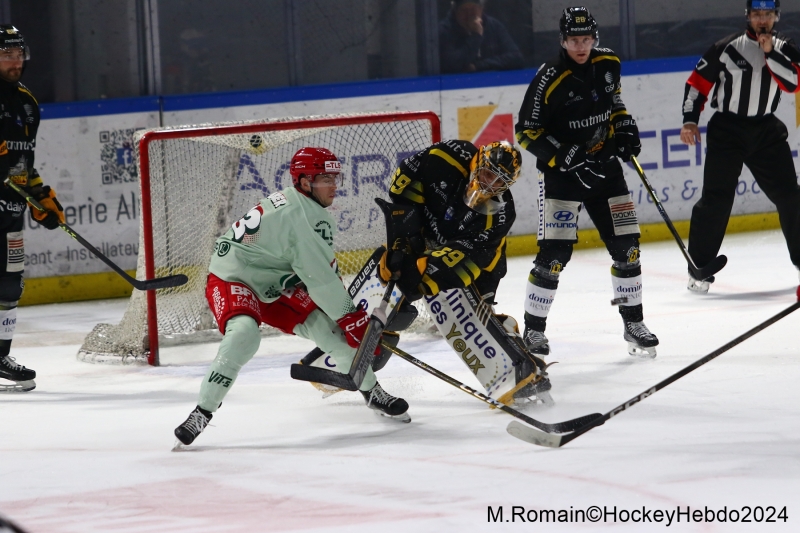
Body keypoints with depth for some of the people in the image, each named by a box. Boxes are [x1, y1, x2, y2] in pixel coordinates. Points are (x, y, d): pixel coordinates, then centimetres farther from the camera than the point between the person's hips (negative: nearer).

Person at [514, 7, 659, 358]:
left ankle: (634, 324, 16)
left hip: (603, 166, 6)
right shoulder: (549, 79, -19)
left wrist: (624, 126, 4)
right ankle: (533, 329, 0)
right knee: (555, 252, -12)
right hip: (560, 172, -6)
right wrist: (565, 157, -23)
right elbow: (526, 132, -14)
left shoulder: (608, 64, -1)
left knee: (625, 245, 4)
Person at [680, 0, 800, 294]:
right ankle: (700, 268, -4)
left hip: (766, 130, 3)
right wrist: (690, 120, -10)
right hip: (726, 129, -3)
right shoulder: (726, 48, -6)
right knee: (716, 198, -9)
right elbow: (698, 83, -2)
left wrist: (771, 52, -20)